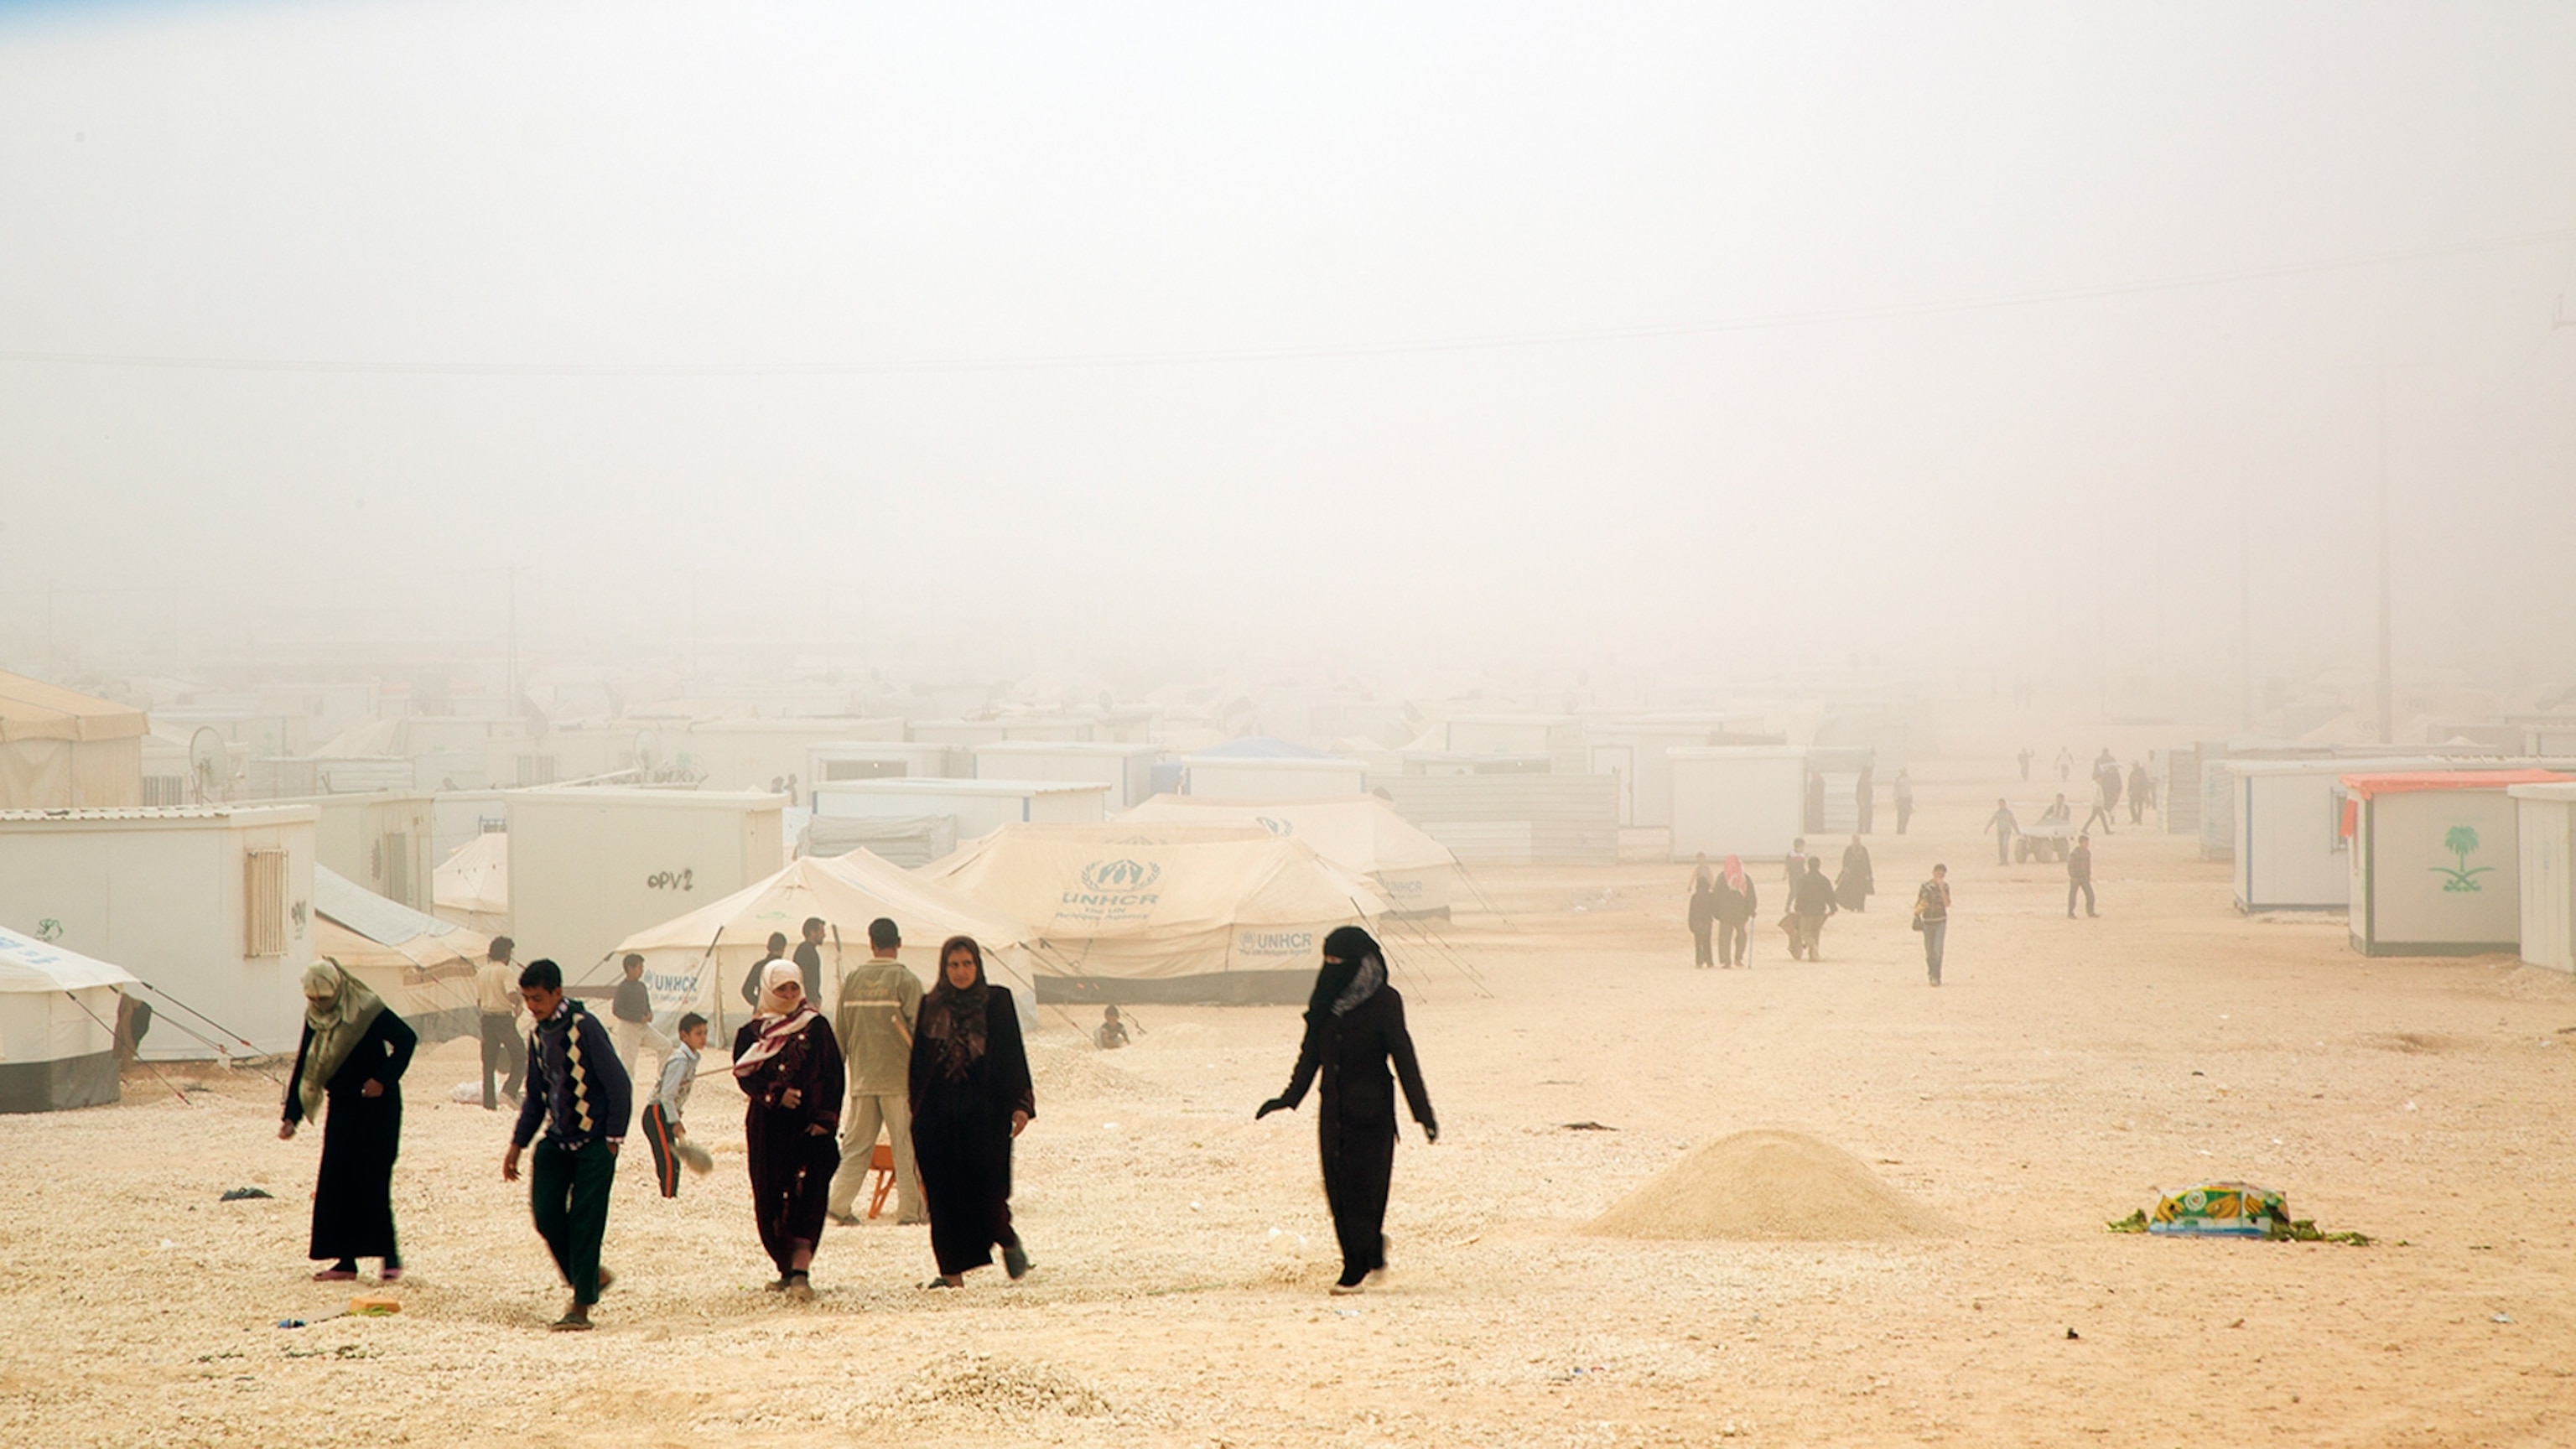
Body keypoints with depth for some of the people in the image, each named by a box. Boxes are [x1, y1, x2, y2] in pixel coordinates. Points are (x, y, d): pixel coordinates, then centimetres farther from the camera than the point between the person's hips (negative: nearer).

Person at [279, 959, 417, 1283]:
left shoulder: (367, 1011, -16)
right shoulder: (315, 1017, 1)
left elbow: (407, 1038, -11)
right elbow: (304, 1066, 4)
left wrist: (383, 1078, -20)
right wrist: (291, 1117, -2)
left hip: (375, 1106, -6)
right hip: (342, 1105, 6)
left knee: (370, 1182, -8)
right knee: (335, 1184, 1)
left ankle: (391, 1256, 2)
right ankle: (346, 1260, 5)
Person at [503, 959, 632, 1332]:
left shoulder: (584, 1027, -15)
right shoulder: (537, 1034, 7)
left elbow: (619, 1085, -14)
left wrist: (612, 1141, -13)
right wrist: (517, 1144, 12)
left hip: (592, 1143, -6)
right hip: (556, 1140, 6)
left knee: (585, 1222, -5)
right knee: (547, 1215, -2)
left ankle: (581, 1307, 1)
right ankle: (590, 1277, 19)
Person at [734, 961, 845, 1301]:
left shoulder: (817, 1027, 5)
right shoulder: (751, 1033, 8)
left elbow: (834, 1076, 1)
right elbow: (744, 1075, -3)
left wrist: (825, 1117, -10)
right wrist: (776, 1094, -19)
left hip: (808, 1125, -2)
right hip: (768, 1129, 2)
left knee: (807, 1195, -12)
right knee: (772, 1199, 3)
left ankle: (800, 1270, -21)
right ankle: (787, 1269, 13)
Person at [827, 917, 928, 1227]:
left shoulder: (852, 979, 5)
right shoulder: (906, 980, -8)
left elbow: (840, 1031, 10)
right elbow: (918, 1030, -11)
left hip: (862, 1077, 4)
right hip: (899, 1077, -4)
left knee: (856, 1143, 9)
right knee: (906, 1144, 2)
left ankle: (839, 1202, 0)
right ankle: (909, 1210, 2)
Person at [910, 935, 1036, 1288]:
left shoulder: (998, 1001, 3)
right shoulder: (931, 1006, 10)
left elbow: (1013, 1054, 0)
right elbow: (918, 1061, 11)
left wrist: (1020, 1104, -7)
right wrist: (917, 1113, 7)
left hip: (984, 1110, -3)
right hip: (938, 1112, 3)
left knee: (985, 1187, -7)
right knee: (943, 1192, -1)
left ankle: (1006, 1238, 23)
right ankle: (953, 1271, 3)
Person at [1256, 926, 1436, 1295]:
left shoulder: (1385, 1002, -9)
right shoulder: (1326, 1000, 7)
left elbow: (1403, 1057, -10)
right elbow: (1311, 1053, 13)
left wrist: (1422, 1111, -12)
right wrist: (1290, 1097, 7)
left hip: (1371, 1108, -6)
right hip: (1334, 1109, 6)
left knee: (1362, 1185, -5)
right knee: (1338, 1186, 6)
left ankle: (1358, 1267, 0)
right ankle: (1372, 1257, 20)